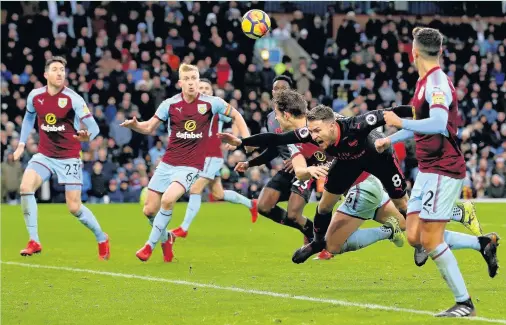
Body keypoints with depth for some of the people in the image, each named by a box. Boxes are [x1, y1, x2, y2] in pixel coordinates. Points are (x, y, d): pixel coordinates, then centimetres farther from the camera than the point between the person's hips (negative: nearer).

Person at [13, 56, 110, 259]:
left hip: (69, 158, -3)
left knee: (74, 208, -4)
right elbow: (29, 117, 21)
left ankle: (102, 239, 23)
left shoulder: (73, 99, -15)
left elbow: (93, 127, -19)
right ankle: (34, 242, -14)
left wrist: (87, 136, -42)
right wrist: (21, 144, 18)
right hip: (44, 155, 3)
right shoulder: (35, 96, -2)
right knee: (26, 187, -22)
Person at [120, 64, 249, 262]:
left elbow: (235, 115, 9)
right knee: (149, 210, 2)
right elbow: (149, 128, 4)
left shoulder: (211, 103, -6)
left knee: (168, 200, -27)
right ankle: (166, 238, 35)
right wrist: (134, 125, -17)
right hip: (167, 163, 3)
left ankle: (150, 245, -9)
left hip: (191, 166, -3)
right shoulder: (170, 104, -3)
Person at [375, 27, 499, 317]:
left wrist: (400, 122, -23)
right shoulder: (425, 82, 12)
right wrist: (391, 140, 38)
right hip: (428, 170, 9)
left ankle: (464, 303, -2)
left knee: (431, 239, -10)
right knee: (415, 237, 7)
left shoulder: (437, 83, -17)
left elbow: (438, 124, -33)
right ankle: (484, 243, 17)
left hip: (443, 170, -9)